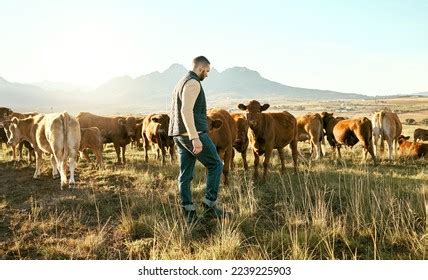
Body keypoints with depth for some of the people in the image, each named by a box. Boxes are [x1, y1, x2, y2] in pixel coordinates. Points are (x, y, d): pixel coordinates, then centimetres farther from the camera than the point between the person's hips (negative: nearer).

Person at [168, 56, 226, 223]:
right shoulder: (193, 83, -11)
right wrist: (195, 138, -29)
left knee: (186, 173, 9)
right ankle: (210, 205, 2)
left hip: (179, 134, 10)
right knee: (215, 165, 2)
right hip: (194, 133, -10)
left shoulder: (181, 83, 20)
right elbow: (186, 111, -24)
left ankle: (188, 212, 12)